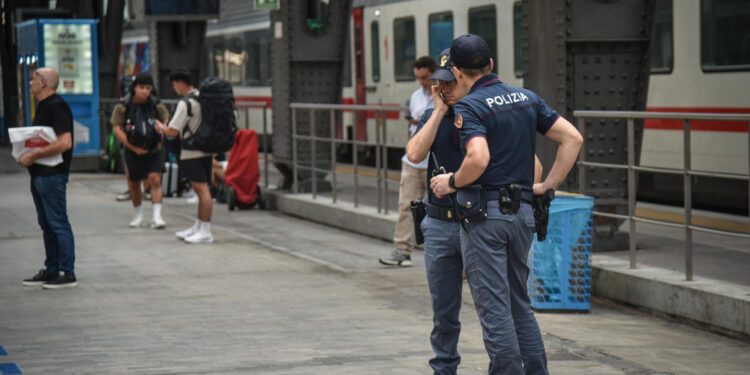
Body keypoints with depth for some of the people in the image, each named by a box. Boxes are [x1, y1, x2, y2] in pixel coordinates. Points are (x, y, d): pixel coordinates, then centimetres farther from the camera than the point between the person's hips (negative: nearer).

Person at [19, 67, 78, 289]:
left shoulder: (57, 107, -15)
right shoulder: (43, 106, 16)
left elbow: (64, 143, -24)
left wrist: (34, 155, -20)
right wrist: (26, 155, 9)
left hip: (52, 174, -10)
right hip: (39, 174, 10)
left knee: (58, 224, -7)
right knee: (47, 225, 13)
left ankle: (68, 274, -4)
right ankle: (51, 270, 20)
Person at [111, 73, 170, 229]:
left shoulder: (156, 105, -8)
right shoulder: (123, 106, -11)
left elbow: (166, 122, 5)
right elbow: (117, 130, -11)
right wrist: (133, 148, -16)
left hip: (154, 150, -1)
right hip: (133, 151, 1)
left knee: (155, 180, -14)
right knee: (134, 184, 11)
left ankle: (157, 216, -15)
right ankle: (138, 215, 30)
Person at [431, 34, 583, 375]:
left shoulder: (469, 107, -10)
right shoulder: (527, 98, 10)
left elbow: (479, 158, -26)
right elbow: (572, 138, 7)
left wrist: (451, 182, -9)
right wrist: (548, 185, 10)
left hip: (485, 215, -7)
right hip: (522, 211, 7)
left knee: (493, 307, -2)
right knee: (519, 304, 17)